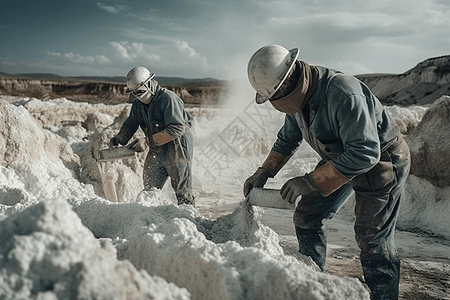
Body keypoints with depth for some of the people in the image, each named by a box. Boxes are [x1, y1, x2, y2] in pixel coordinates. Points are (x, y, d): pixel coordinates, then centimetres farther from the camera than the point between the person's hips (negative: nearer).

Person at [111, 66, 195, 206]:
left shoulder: (168, 98, -21)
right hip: (156, 151, 8)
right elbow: (130, 124, 8)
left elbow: (177, 129, -27)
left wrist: (148, 142, -28)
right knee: (149, 190, 13)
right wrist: (121, 137, -15)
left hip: (178, 148, -7)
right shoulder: (138, 104, 4)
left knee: (183, 193, 0)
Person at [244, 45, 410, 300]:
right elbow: (288, 139, 10)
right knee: (306, 217, 7)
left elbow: (365, 153, -37)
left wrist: (309, 182, -36)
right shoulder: (299, 95, -7)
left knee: (372, 238, -8)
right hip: (339, 158, 8)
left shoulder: (343, 94, -36)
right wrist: (263, 173, 1)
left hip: (381, 161, -8)